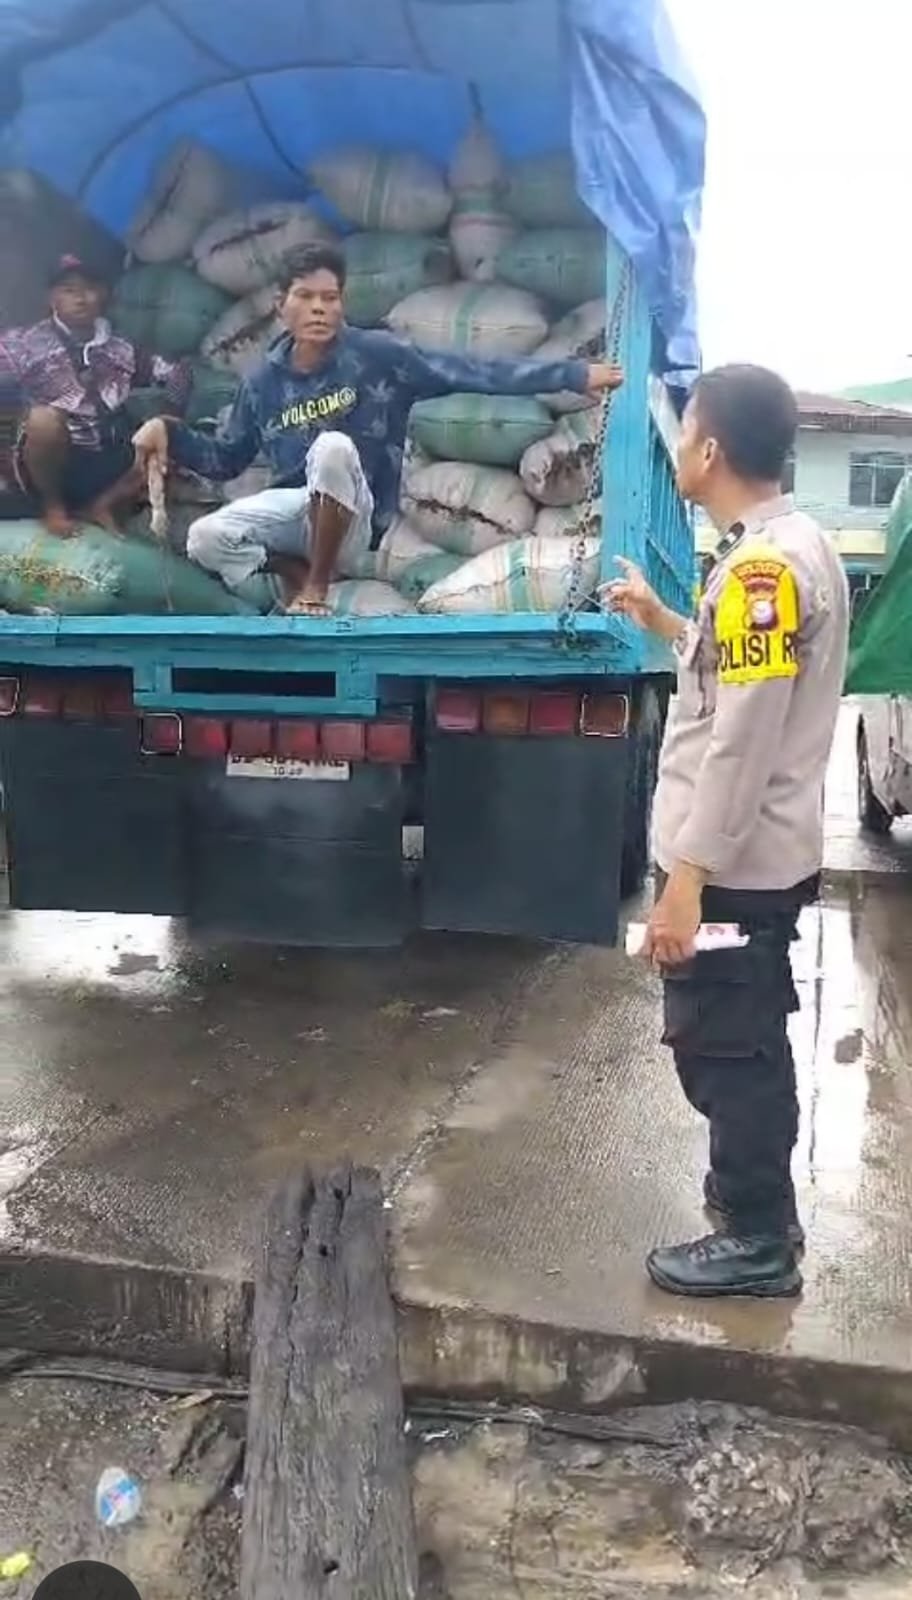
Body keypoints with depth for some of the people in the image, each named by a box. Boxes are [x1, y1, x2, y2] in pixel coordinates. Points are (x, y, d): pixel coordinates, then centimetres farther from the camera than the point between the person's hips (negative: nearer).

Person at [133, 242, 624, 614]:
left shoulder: (376, 354, -8)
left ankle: (315, 589, -20)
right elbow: (225, 459, 15)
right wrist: (169, 433, -4)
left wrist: (574, 375, -20)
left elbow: (472, 373, -14)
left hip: (353, 524, -3)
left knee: (333, 447, -35)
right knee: (206, 538, -22)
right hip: (295, 510, 3)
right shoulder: (263, 383, 3)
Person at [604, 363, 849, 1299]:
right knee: (743, 1045, 21)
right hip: (757, 859, 10)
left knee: (724, 1051, 4)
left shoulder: (764, 566, -22)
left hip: (732, 866, -10)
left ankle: (756, 1244, 20)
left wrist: (687, 879, -24)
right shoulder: (786, 547, 10)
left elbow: (743, 741, -25)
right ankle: (760, 1210, 38)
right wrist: (664, 624, 24)